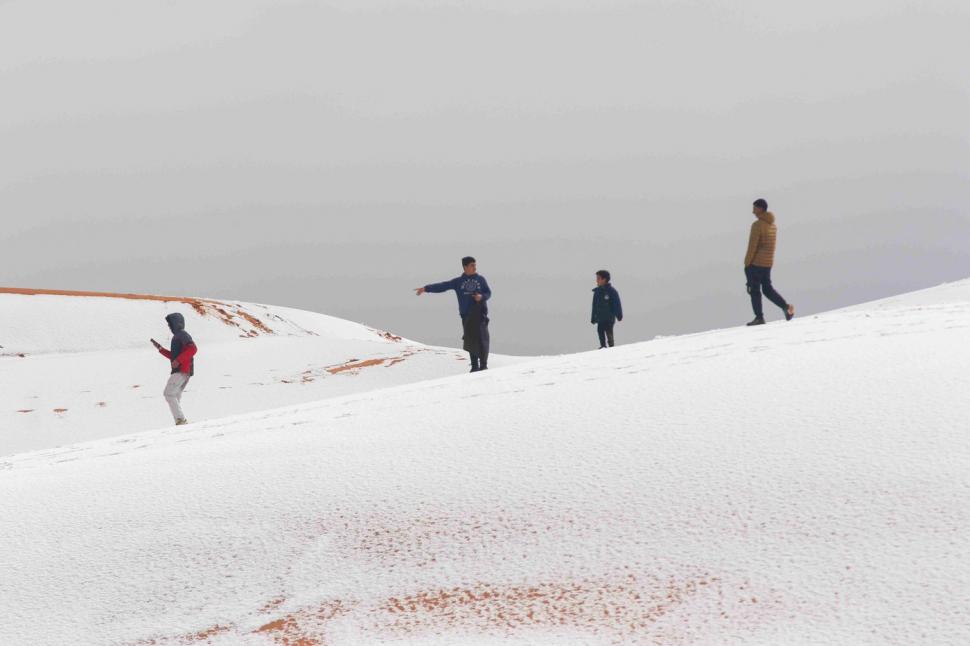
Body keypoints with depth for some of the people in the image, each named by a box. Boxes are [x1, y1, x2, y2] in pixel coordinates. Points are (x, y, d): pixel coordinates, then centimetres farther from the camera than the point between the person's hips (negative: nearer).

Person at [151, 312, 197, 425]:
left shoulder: (182, 335, -7)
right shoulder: (177, 336, 24)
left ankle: (181, 419, -19)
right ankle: (181, 421, 3)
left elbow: (193, 349, -22)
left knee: (169, 394, -12)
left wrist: (178, 360, -25)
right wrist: (160, 348, 24)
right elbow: (173, 356, 30)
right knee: (175, 397, 9)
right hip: (185, 372, 10)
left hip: (181, 370, -10)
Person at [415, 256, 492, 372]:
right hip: (466, 315, 2)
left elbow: (488, 293, 10)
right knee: (470, 340, 2)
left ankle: (483, 365, -3)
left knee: (481, 339, -9)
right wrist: (426, 288, -4)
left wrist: (482, 296, -13)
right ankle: (474, 366, 10)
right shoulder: (458, 282, 8)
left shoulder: (480, 279, 8)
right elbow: (442, 286, 4)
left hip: (480, 313, -2)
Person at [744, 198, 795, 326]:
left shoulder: (757, 225, -15)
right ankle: (785, 306, -3)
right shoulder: (773, 225, 12)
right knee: (767, 288, 14)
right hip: (768, 263, 8)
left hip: (755, 263, -8)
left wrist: (747, 263, -13)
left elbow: (752, 246, -17)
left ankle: (759, 317, -1)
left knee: (754, 290, 0)